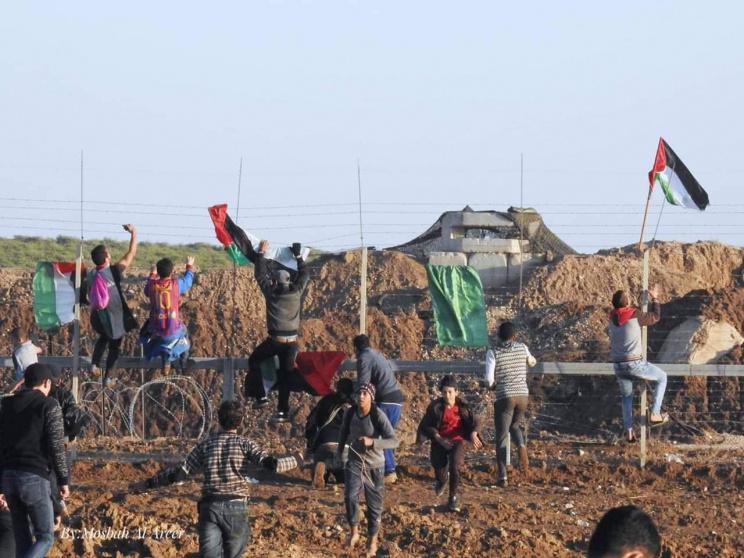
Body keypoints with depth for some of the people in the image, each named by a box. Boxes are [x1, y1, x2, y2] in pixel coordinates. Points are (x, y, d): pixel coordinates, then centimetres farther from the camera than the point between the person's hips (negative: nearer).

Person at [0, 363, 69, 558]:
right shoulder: (49, 405, -3)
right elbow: (56, 446, -9)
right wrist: (63, 480, -4)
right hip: (34, 477, -6)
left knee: (23, 539, 14)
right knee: (45, 538, 1)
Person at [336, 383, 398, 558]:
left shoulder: (378, 416, -21)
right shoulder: (350, 413, -8)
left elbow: (393, 441, -27)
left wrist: (372, 442, -40)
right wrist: (339, 451, 20)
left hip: (374, 464, -2)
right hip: (354, 461, 2)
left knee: (374, 504, 8)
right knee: (350, 497, -18)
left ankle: (372, 540, 27)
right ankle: (354, 533, 4)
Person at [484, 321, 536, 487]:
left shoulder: (493, 352, -4)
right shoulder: (522, 348, 5)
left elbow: (489, 379, -12)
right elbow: (532, 363, 25)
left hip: (504, 397, -3)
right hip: (523, 395, 3)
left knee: (502, 438, 4)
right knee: (515, 425, 26)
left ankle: (502, 477, -1)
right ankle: (521, 446, -9)